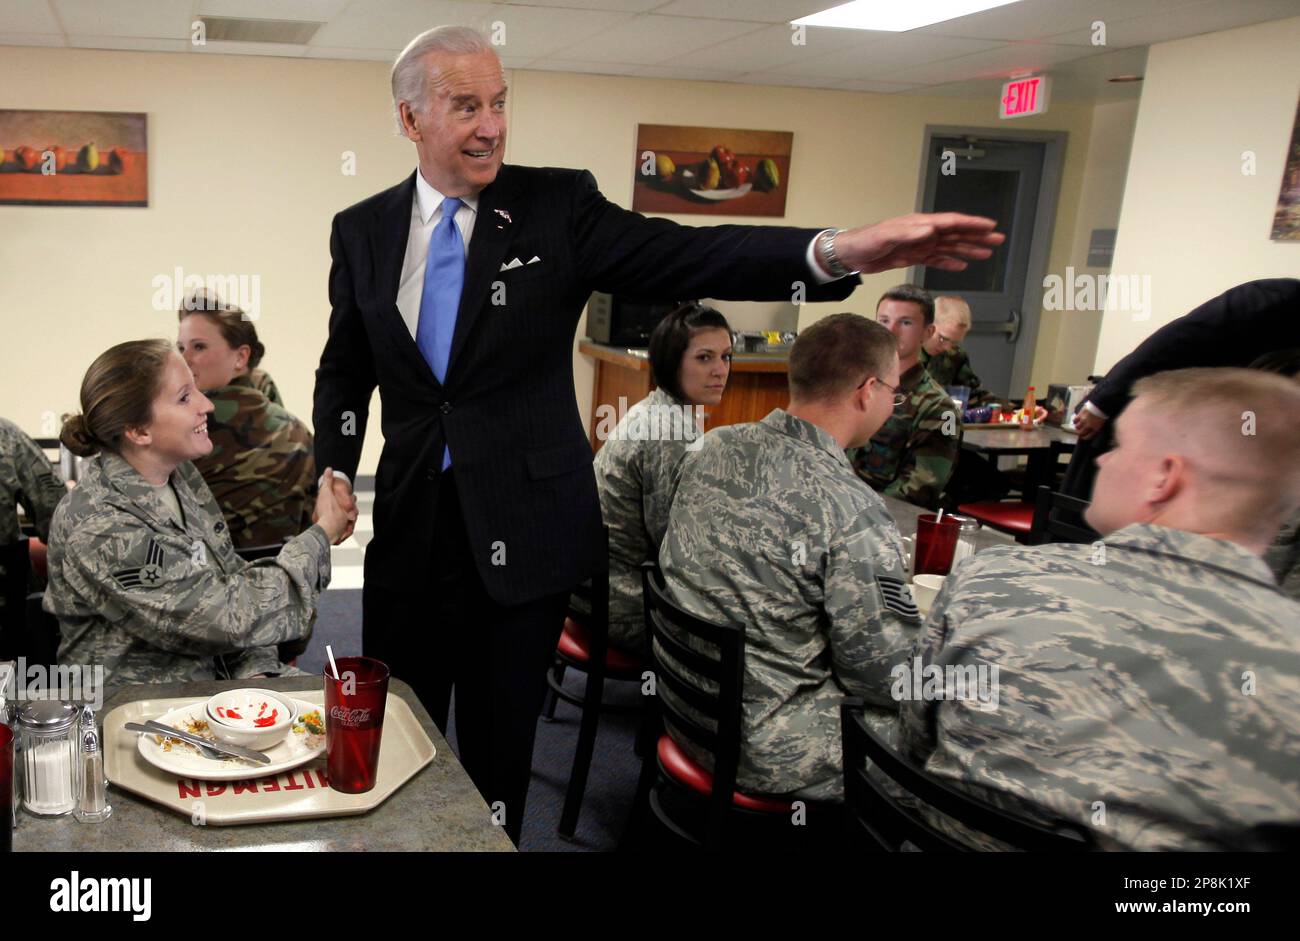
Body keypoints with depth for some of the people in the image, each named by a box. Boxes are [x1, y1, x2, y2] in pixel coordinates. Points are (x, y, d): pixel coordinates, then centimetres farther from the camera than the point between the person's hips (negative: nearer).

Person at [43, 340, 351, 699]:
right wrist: (322, 534, -14)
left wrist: (257, 671, -9)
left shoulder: (180, 474, 0)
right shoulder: (99, 532, -24)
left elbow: (232, 575, 6)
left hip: (218, 676, 7)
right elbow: (230, 617, -23)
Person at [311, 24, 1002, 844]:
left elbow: (687, 257, -17)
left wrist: (840, 250, -31)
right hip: (410, 525, 3)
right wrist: (335, 474, -1)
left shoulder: (557, 207, -6)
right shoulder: (362, 231, 4)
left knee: (500, 745, 13)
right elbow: (344, 369, 12)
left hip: (524, 529, -2)